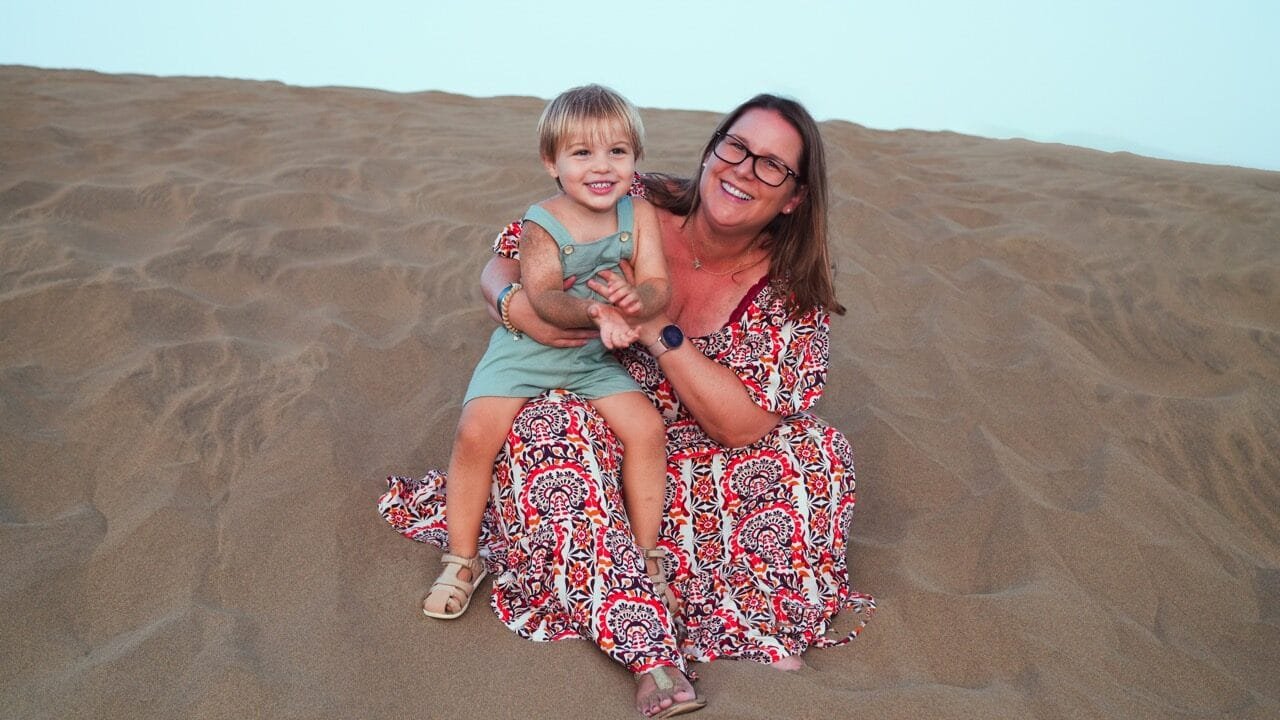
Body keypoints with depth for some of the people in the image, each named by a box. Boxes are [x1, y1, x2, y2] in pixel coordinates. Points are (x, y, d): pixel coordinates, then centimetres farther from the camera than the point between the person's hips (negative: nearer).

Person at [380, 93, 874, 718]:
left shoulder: (794, 291, -14)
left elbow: (743, 428, -21)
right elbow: (501, 264, -7)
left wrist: (658, 331, -31)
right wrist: (519, 307, -32)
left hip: (699, 460, 0)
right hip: (591, 434, 0)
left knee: (815, 453, -24)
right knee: (546, 429, -33)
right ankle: (649, 652, -33)